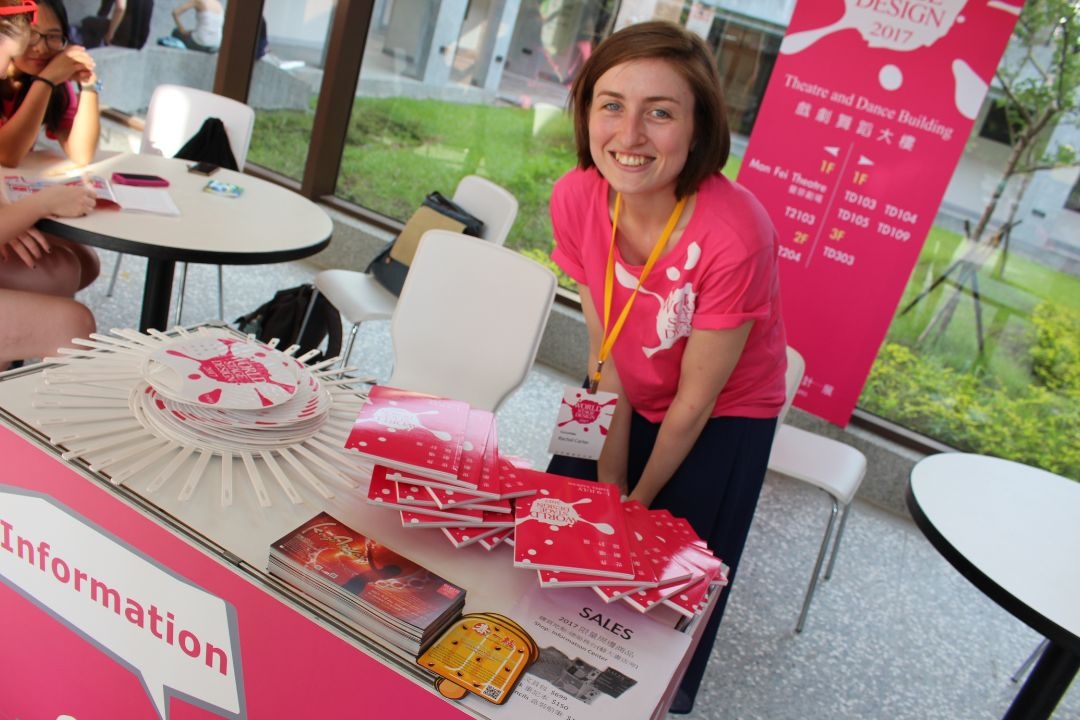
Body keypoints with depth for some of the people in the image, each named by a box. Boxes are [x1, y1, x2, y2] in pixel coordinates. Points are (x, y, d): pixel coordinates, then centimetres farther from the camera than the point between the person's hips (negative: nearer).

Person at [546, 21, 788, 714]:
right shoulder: (577, 197, -21)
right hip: (626, 397, 5)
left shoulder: (735, 235, -35)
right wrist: (607, 484, -10)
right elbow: (607, 353, -12)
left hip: (722, 419, -4)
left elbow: (695, 400, -21)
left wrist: (639, 500, -8)